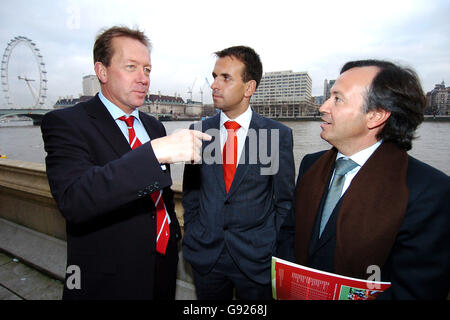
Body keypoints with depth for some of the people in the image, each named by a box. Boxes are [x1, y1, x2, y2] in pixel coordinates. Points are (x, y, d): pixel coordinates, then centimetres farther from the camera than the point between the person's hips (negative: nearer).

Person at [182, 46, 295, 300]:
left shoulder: (279, 134, -9)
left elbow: (284, 200, -2)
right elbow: (191, 191, 6)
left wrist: (273, 247, -2)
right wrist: (193, 236, 4)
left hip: (256, 259, -2)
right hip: (205, 254, 3)